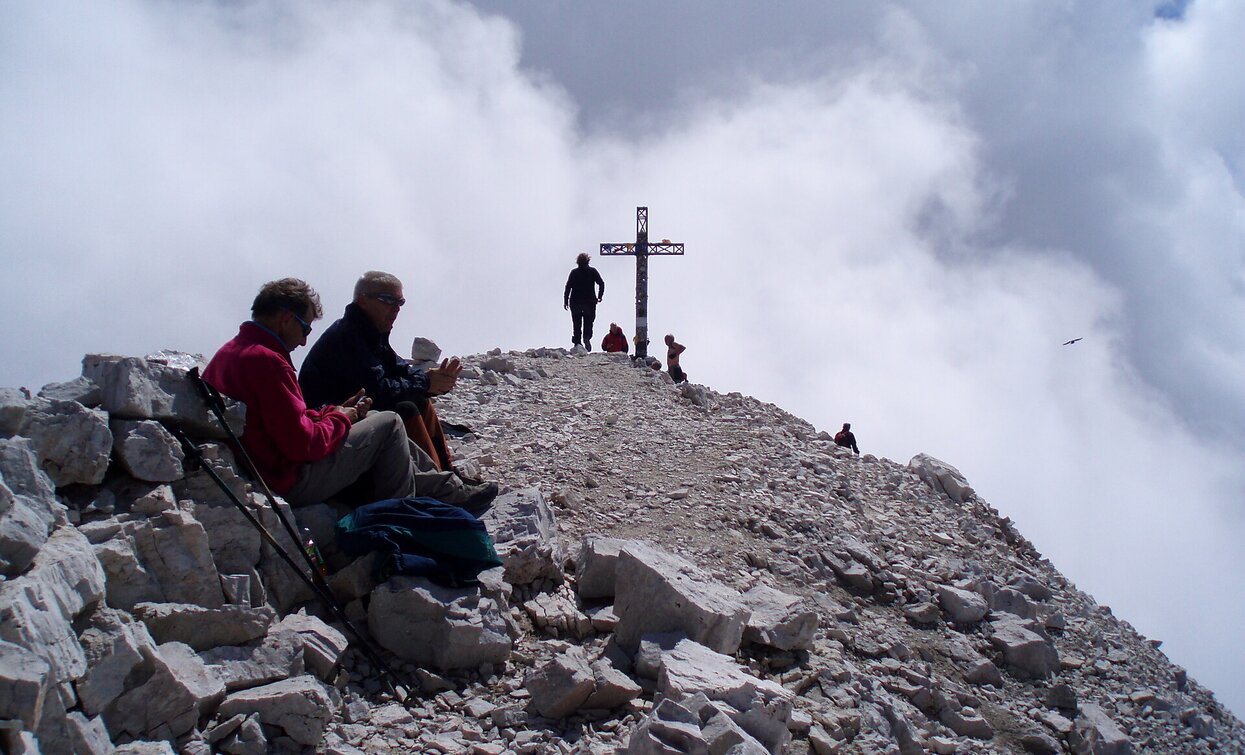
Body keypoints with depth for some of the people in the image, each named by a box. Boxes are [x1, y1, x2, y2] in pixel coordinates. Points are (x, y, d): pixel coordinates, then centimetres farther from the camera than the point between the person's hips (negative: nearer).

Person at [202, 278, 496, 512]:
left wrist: (334, 411, 7)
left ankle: (449, 490, 25)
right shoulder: (266, 361, -24)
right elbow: (302, 443, -26)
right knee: (389, 424, 0)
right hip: (290, 482, -10)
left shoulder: (230, 352, 10)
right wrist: (339, 419, -7)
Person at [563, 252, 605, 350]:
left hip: (575, 302, 0)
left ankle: (577, 343, 1)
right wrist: (599, 297, 10)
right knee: (588, 323, 7)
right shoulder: (593, 271, 2)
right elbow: (602, 284, -1)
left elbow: (568, 286, -3)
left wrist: (565, 301, 1)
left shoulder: (574, 272, 1)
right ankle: (587, 337, -20)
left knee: (576, 324, 8)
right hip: (590, 302, 0)